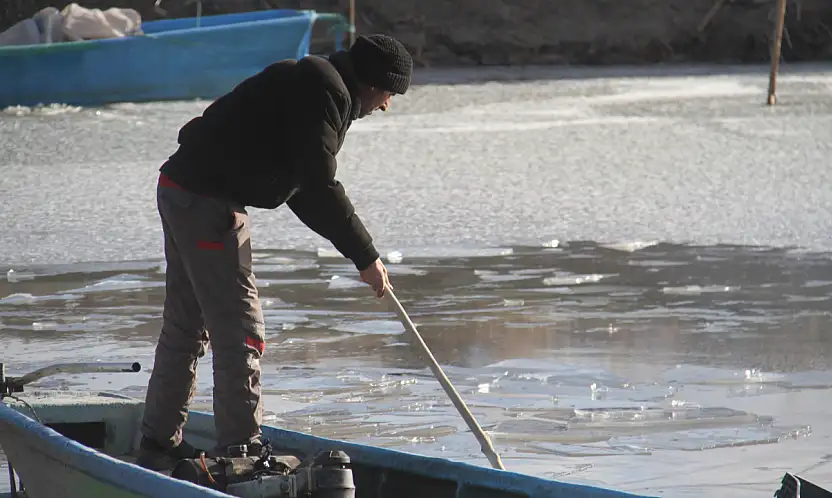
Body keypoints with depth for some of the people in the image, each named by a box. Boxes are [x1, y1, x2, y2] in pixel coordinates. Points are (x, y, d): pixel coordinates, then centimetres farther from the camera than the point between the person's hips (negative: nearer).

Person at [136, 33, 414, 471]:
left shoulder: (309, 82, 19)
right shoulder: (325, 92, -14)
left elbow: (303, 186, 21)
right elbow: (318, 189, -20)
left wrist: (358, 250, 13)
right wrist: (365, 258, -14)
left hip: (183, 189, 11)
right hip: (208, 203, -11)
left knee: (186, 325, 17)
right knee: (239, 327, -7)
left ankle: (159, 445, 25)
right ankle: (240, 448, -4)